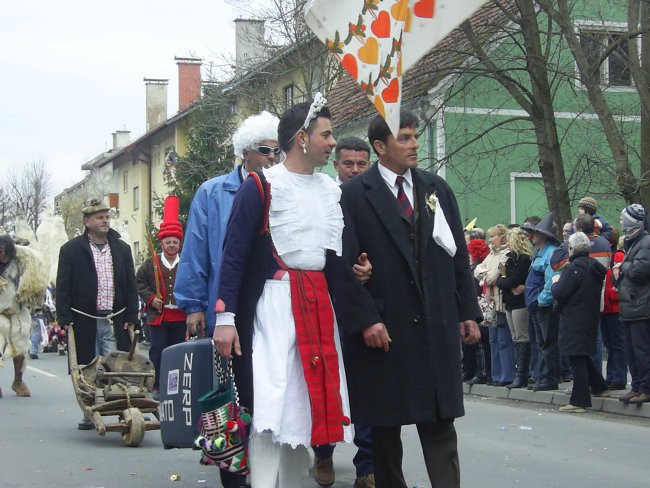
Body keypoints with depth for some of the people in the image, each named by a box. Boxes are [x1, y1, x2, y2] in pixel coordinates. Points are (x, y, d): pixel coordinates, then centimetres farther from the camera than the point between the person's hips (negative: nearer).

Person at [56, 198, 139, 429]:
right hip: (84, 321, -1)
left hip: (116, 321, 1)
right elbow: (63, 287, 0)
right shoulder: (71, 250, 3)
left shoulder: (122, 249, 11)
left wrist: (131, 317, 4)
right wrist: (65, 319, -7)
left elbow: (131, 285, 12)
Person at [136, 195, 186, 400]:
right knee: (157, 351, -2)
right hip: (158, 316, -1)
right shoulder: (151, 264, 3)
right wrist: (150, 298, -4)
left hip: (180, 316, 1)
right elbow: (139, 282, 8)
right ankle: (156, 387, 3)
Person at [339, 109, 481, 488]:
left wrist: (469, 312, 8)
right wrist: (365, 320, -13)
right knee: (385, 426, 7)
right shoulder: (355, 195, -3)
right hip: (384, 329, -3)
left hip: (438, 326, 3)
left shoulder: (438, 189, 11)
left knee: (440, 422, 1)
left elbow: (459, 255, 12)